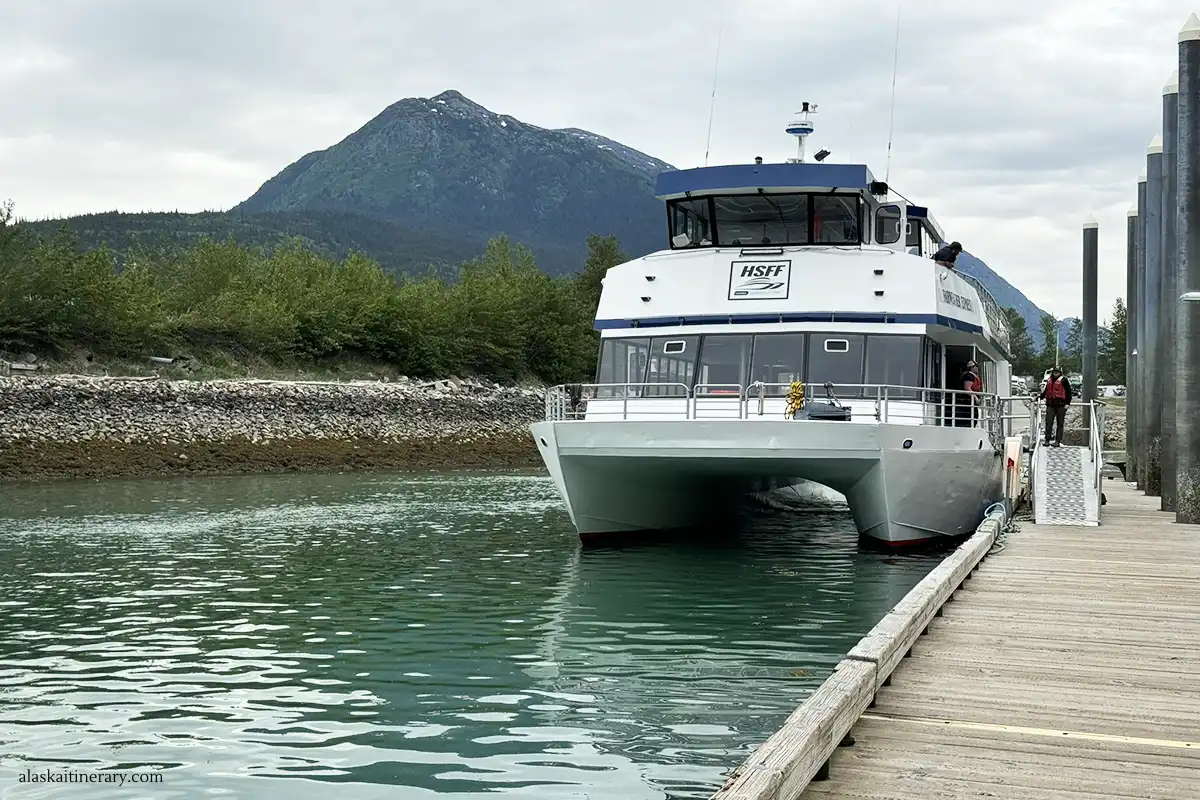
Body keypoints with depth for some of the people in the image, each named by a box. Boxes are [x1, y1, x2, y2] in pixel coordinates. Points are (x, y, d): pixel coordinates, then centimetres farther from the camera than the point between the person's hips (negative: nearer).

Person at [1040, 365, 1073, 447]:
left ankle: (1058, 441, 5)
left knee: (1060, 424, 3)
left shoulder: (1063, 380, -2)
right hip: (1051, 405, 5)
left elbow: (1068, 392, -3)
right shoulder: (1050, 380, 16)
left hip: (1060, 405, -5)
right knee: (1048, 423, -2)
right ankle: (1047, 440, 2)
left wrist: (1067, 403, -9)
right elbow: (1045, 392, 25)